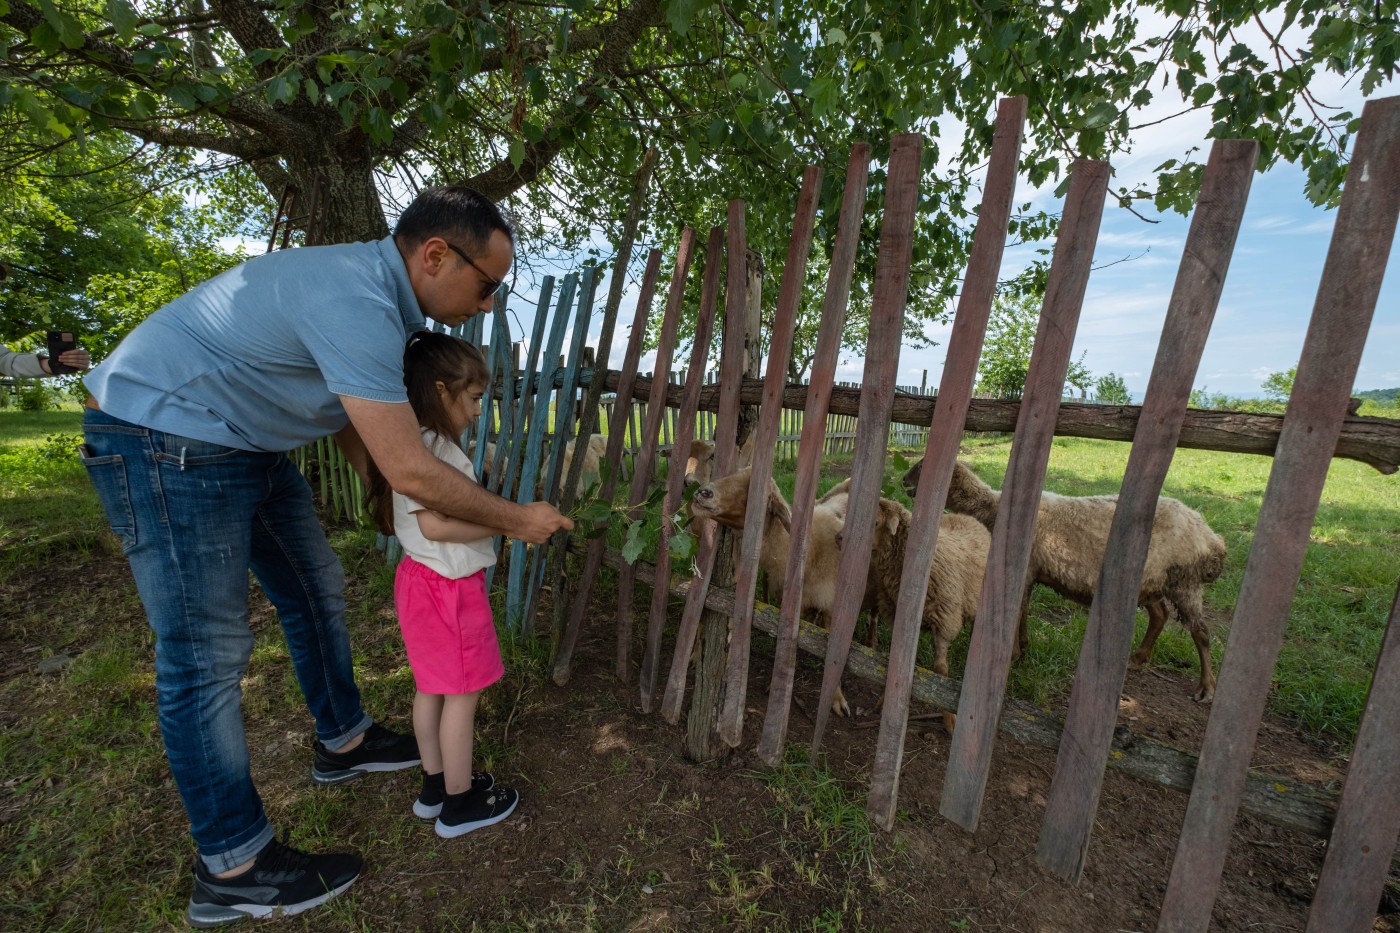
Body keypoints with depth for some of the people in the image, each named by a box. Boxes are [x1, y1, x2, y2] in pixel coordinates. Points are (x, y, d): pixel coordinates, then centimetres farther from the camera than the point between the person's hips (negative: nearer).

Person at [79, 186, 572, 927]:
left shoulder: (375, 286, 1)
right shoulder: (356, 302, -30)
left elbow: (350, 413, 11)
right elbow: (411, 473, -30)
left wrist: (399, 499, 7)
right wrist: (517, 520, -17)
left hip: (246, 443, 10)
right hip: (163, 440, -10)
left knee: (316, 593, 14)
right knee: (207, 654, -3)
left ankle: (343, 742, 34)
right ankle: (232, 868, 14)